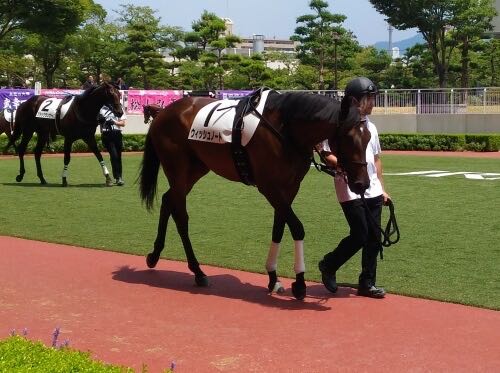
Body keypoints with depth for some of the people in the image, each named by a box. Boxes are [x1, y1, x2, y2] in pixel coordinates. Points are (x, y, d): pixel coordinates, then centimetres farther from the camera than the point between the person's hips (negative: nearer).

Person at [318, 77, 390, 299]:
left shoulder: (371, 127, 15)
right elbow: (326, 156, -13)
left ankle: (367, 284, 16)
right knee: (360, 235, -10)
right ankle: (328, 265, 14)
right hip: (350, 191, -7)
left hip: (372, 191, 8)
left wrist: (382, 189, 19)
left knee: (374, 238, 6)